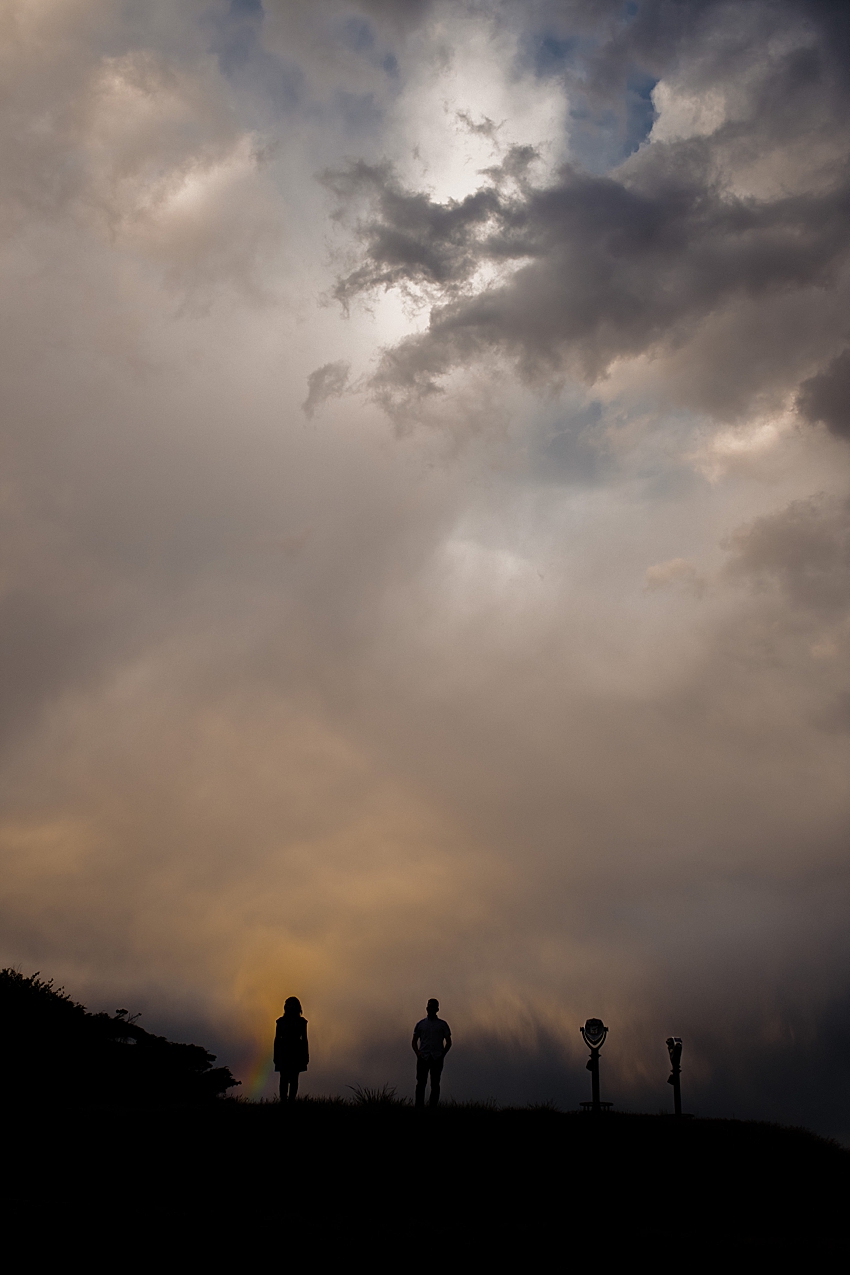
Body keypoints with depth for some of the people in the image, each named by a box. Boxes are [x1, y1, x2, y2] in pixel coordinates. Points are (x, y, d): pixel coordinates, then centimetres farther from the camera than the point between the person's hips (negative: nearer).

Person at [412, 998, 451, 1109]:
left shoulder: (442, 1025, 10)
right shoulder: (420, 1024, 13)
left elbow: (448, 1042, 10)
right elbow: (414, 1041, 15)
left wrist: (442, 1055, -2)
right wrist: (417, 1053, -1)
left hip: (437, 1058, -1)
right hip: (423, 1058, 1)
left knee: (435, 1084, -1)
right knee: (421, 1083, -5)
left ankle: (433, 1106, -1)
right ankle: (419, 1106, -6)